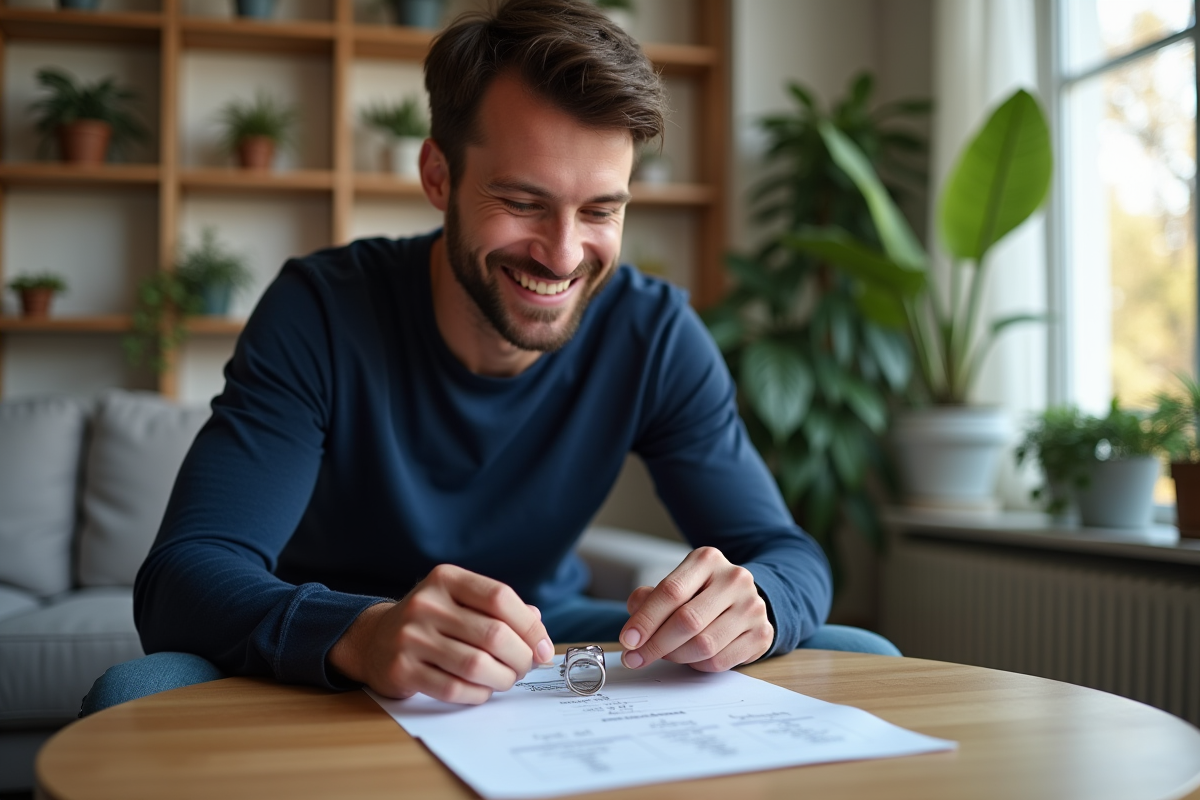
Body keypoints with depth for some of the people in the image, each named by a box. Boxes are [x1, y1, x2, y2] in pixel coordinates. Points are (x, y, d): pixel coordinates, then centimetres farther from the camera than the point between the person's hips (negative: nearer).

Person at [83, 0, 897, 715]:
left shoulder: (656, 335, -15)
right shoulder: (320, 311, -22)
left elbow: (787, 555, -13)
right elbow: (183, 576, -30)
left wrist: (748, 603, -39)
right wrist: (358, 634, -52)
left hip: (546, 640, 2)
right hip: (328, 660, -1)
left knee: (864, 661, -11)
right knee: (136, 694, -33)